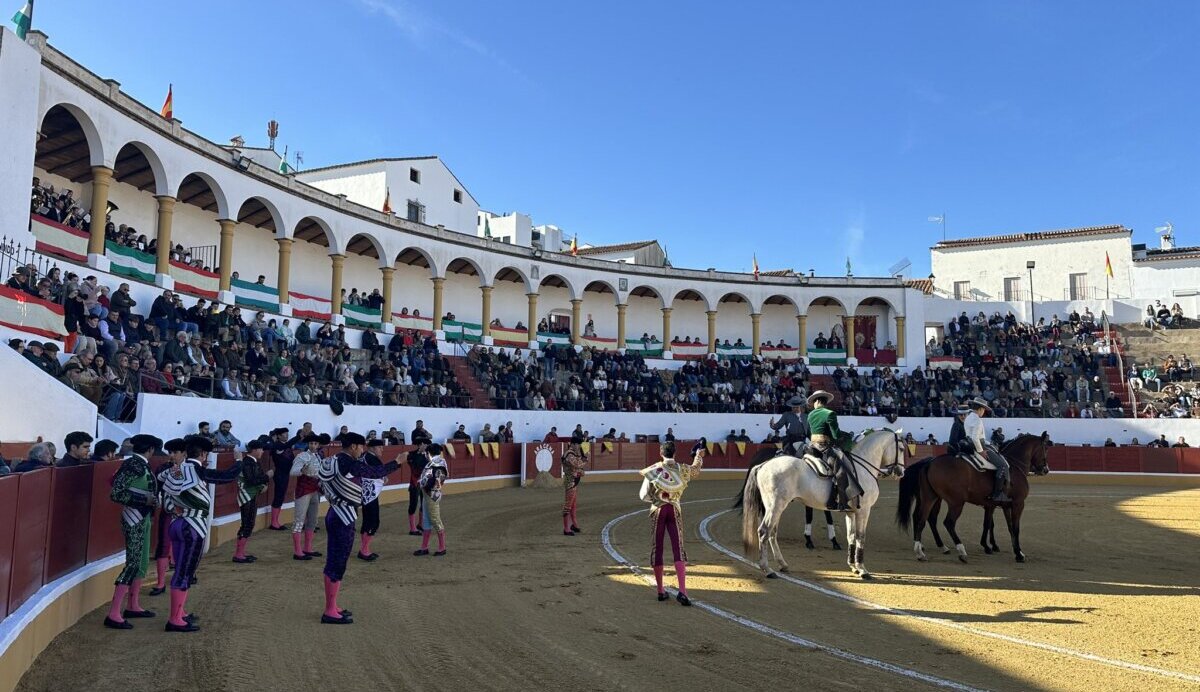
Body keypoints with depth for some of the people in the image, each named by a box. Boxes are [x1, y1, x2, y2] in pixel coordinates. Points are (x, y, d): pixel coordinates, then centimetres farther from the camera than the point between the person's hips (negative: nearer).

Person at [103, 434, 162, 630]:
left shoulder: (142, 465, 8)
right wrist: (145, 500, -21)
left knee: (142, 562, 18)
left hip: (144, 518, 10)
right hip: (134, 519, -10)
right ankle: (113, 615, -6)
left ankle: (133, 606, 30)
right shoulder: (133, 465, -17)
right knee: (133, 564, -9)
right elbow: (116, 494, -21)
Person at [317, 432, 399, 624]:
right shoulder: (349, 463, -16)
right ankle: (330, 612, 0)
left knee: (333, 564, 14)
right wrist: (397, 462, 0)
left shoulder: (335, 461, 11)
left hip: (336, 515, 10)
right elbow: (376, 473, -10)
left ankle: (331, 608, 23)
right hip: (344, 519, -10)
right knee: (337, 565, -5)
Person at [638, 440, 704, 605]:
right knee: (678, 549, -3)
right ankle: (682, 590, -18)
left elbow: (644, 496, -3)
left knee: (657, 549, 9)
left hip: (657, 510, 0)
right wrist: (698, 456, 42)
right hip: (674, 510, 0)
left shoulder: (652, 470, -3)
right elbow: (696, 468, 24)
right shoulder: (683, 469, 1)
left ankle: (661, 591, 16)